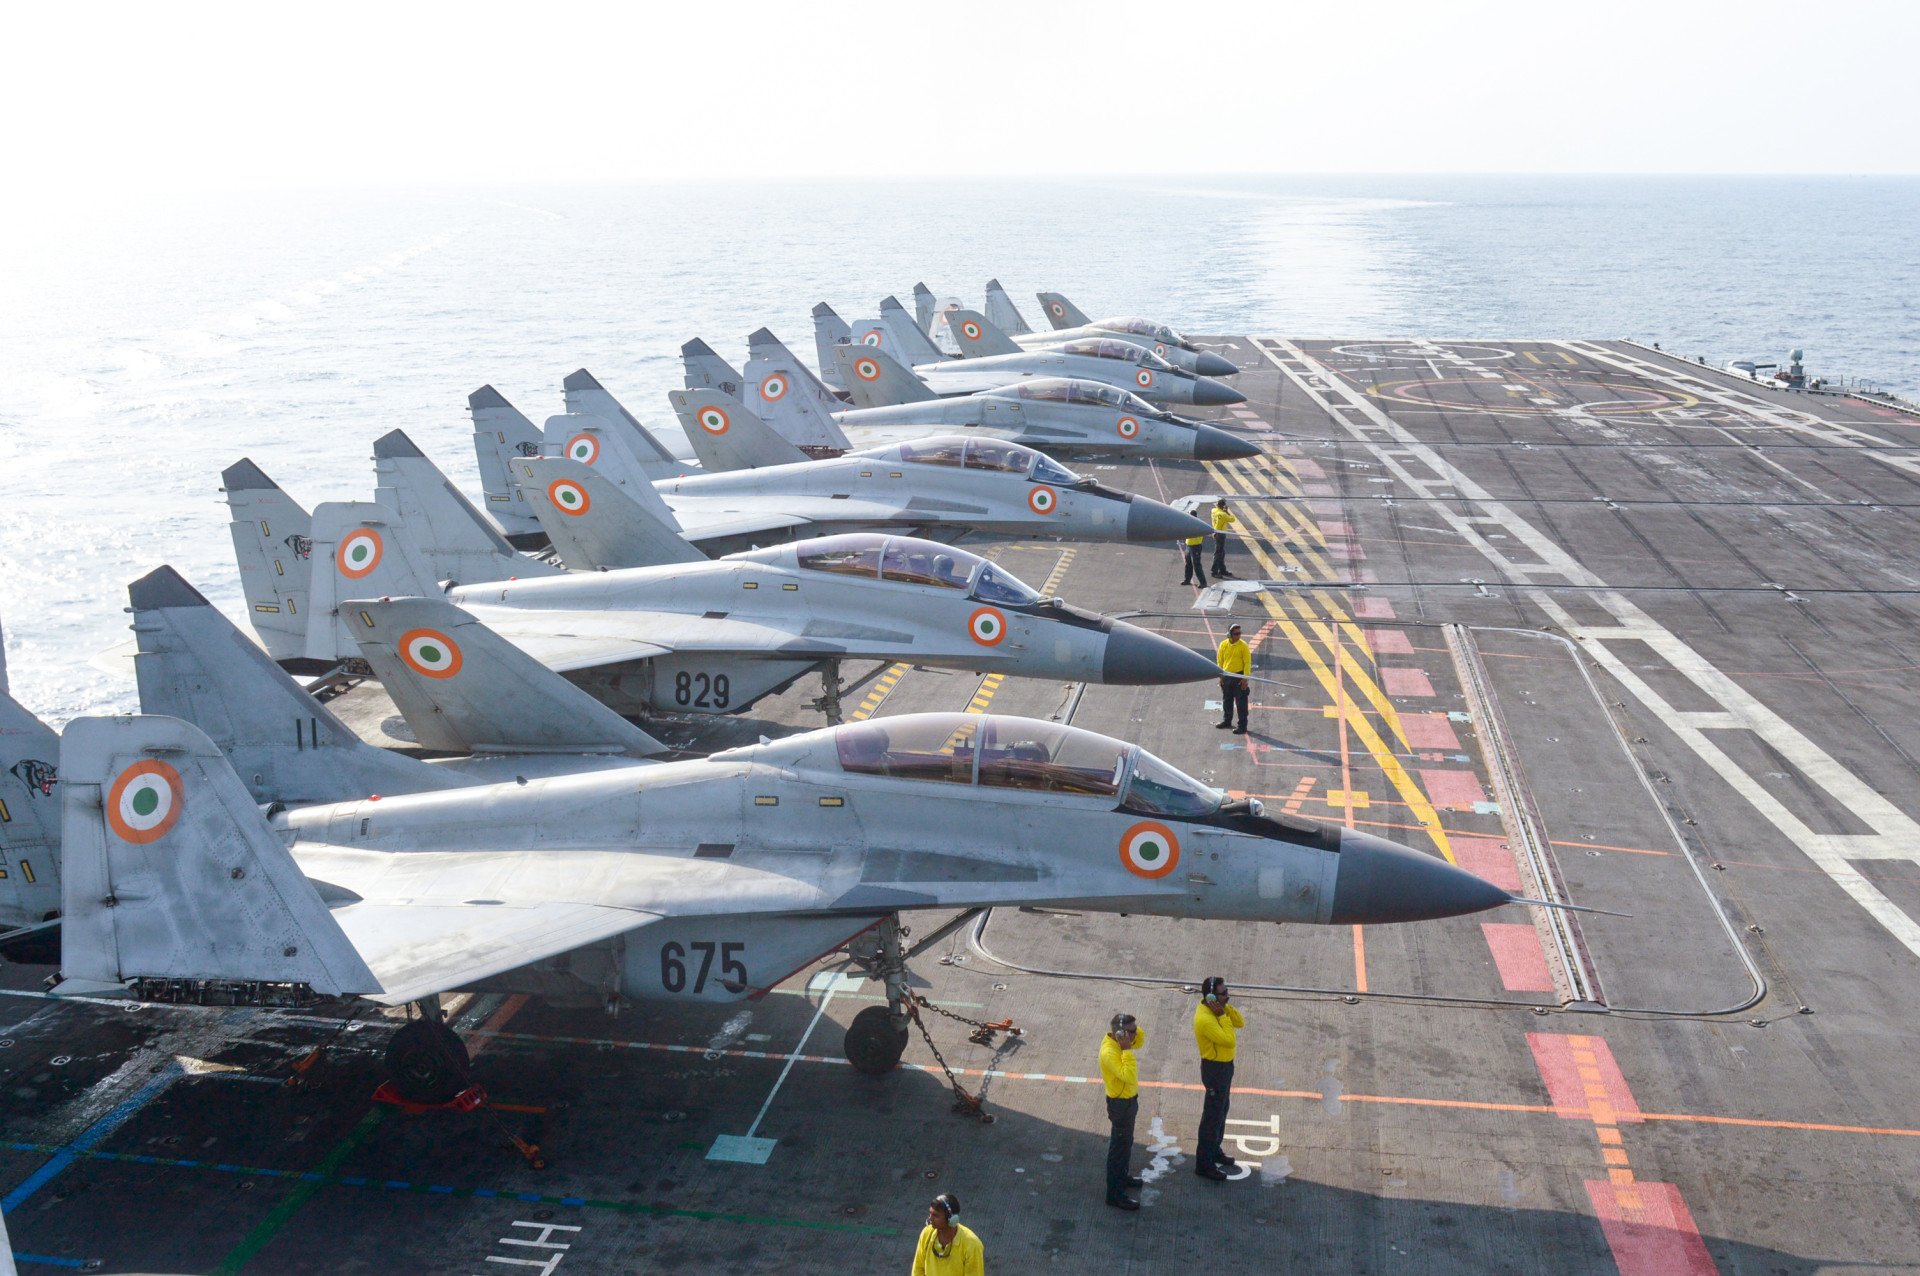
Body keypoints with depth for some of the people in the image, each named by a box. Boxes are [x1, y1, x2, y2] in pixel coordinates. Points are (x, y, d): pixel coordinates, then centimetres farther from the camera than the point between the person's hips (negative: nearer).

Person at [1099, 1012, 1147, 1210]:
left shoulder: (1117, 1040, -5)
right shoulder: (1109, 1052, -32)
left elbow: (1140, 1041, 11)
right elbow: (1129, 1076, -38)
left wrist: (1134, 1029, -9)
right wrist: (1126, 1050, -37)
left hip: (1129, 1099, 10)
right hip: (1120, 1103, -10)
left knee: (1126, 1142, 27)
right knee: (1119, 1146, 1)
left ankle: (1122, 1175, 46)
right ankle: (1115, 1194, 10)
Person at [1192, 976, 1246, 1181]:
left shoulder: (1218, 1009, 0)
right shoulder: (1205, 1019, -29)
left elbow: (1240, 1023, 3)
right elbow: (1228, 1040, -31)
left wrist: (1227, 1008, -11)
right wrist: (1222, 1016, -26)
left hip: (1225, 1065, 10)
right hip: (1214, 1069, -10)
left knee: (1222, 1110, 23)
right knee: (1212, 1116, -1)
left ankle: (1215, 1151, 39)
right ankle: (1204, 1164, 9)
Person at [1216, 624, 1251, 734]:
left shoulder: (1243, 646, -10)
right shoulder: (1223, 644, 1)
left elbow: (1247, 662, -9)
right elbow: (1219, 660, 9)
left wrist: (1245, 679, -13)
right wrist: (1220, 676, 5)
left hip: (1239, 676, -4)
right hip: (1226, 676, 4)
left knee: (1241, 702, -1)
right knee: (1227, 700, 18)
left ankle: (1242, 726, 5)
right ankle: (1226, 721, 35)